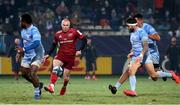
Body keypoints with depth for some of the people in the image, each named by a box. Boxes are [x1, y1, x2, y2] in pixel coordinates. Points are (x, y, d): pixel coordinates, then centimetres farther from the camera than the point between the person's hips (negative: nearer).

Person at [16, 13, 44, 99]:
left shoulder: (34, 30, -23)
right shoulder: (23, 31, 5)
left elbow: (36, 43, -37)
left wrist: (24, 49, -36)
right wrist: (19, 52, 14)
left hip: (36, 55, -9)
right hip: (27, 55, 9)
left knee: (32, 73, -20)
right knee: (24, 73, 10)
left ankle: (37, 92, -4)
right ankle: (38, 84, 30)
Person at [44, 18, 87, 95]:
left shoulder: (74, 32, -6)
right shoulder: (58, 34, 4)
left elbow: (84, 40, -2)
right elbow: (54, 45, 19)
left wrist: (80, 50, -12)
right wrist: (48, 55, 12)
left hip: (71, 56, -1)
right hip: (61, 54, 2)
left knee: (66, 76, 3)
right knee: (55, 68, -28)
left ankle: (64, 88, 35)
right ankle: (51, 87, -37)